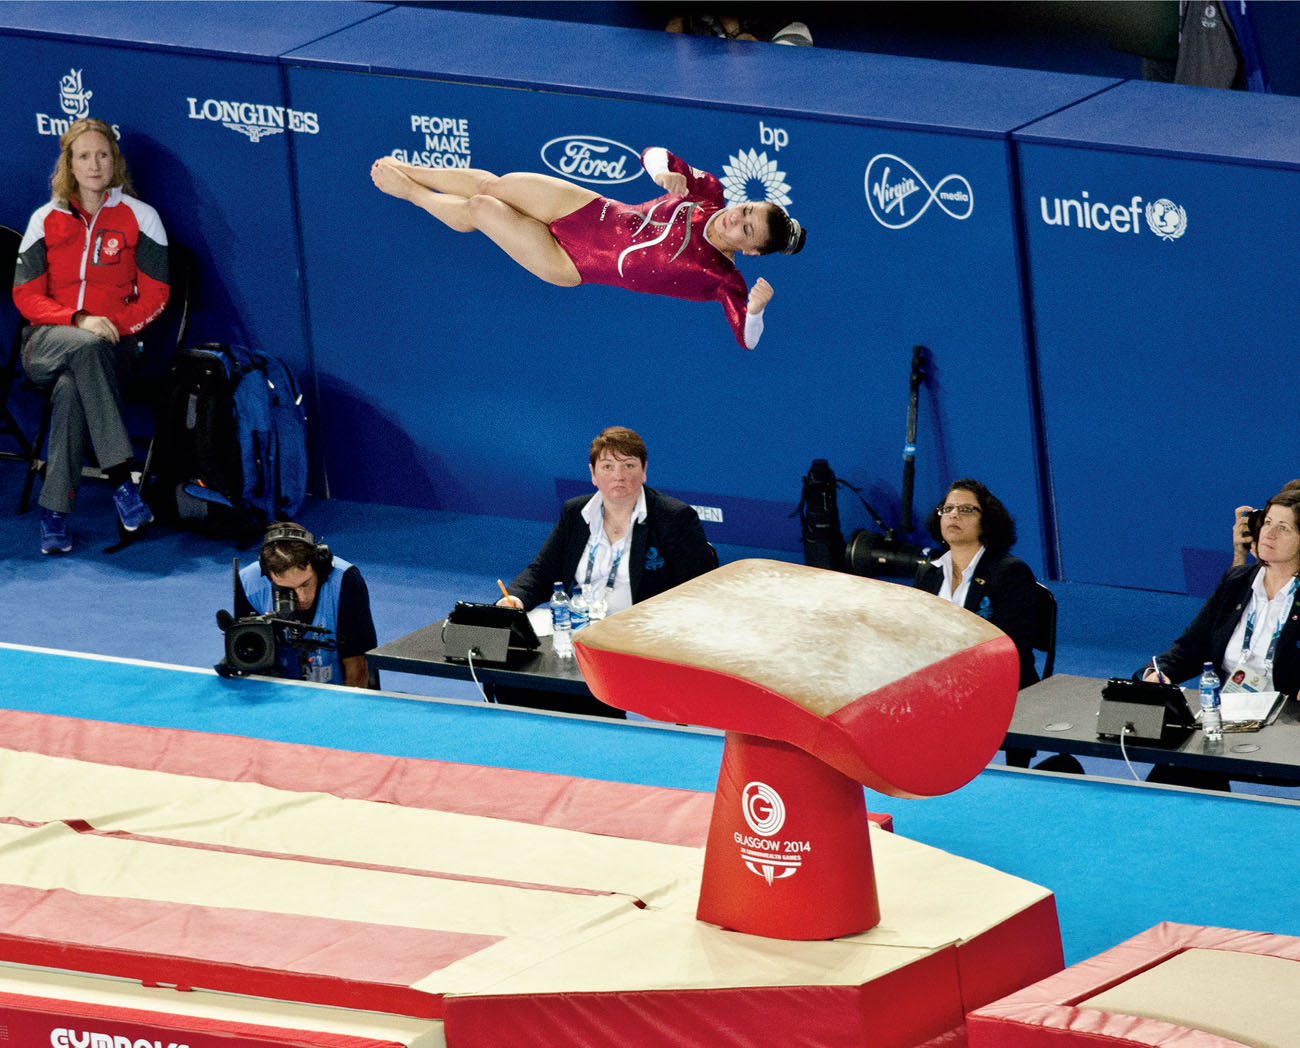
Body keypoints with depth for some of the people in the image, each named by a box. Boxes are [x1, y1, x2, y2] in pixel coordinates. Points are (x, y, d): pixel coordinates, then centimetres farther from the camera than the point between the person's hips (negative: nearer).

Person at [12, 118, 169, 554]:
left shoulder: (139, 217, 7)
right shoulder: (46, 220, 10)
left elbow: (154, 296, 4)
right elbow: (26, 295, 4)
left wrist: (111, 325, -14)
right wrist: (79, 322, -14)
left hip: (112, 344, 0)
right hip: (46, 342, 1)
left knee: (71, 386, -38)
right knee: (86, 349, -39)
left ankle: (55, 513, -37)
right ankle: (121, 480, -45)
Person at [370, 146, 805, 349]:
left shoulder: (722, 278, -21)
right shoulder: (709, 194, -9)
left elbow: (746, 339, -26)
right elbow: (652, 154, -1)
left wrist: (755, 310, -49)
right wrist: (662, 171, -25)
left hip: (570, 265, -4)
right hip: (592, 212, 4)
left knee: (479, 209, -7)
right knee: (493, 184, 3)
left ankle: (409, 190, 25)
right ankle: (408, 171, 33)